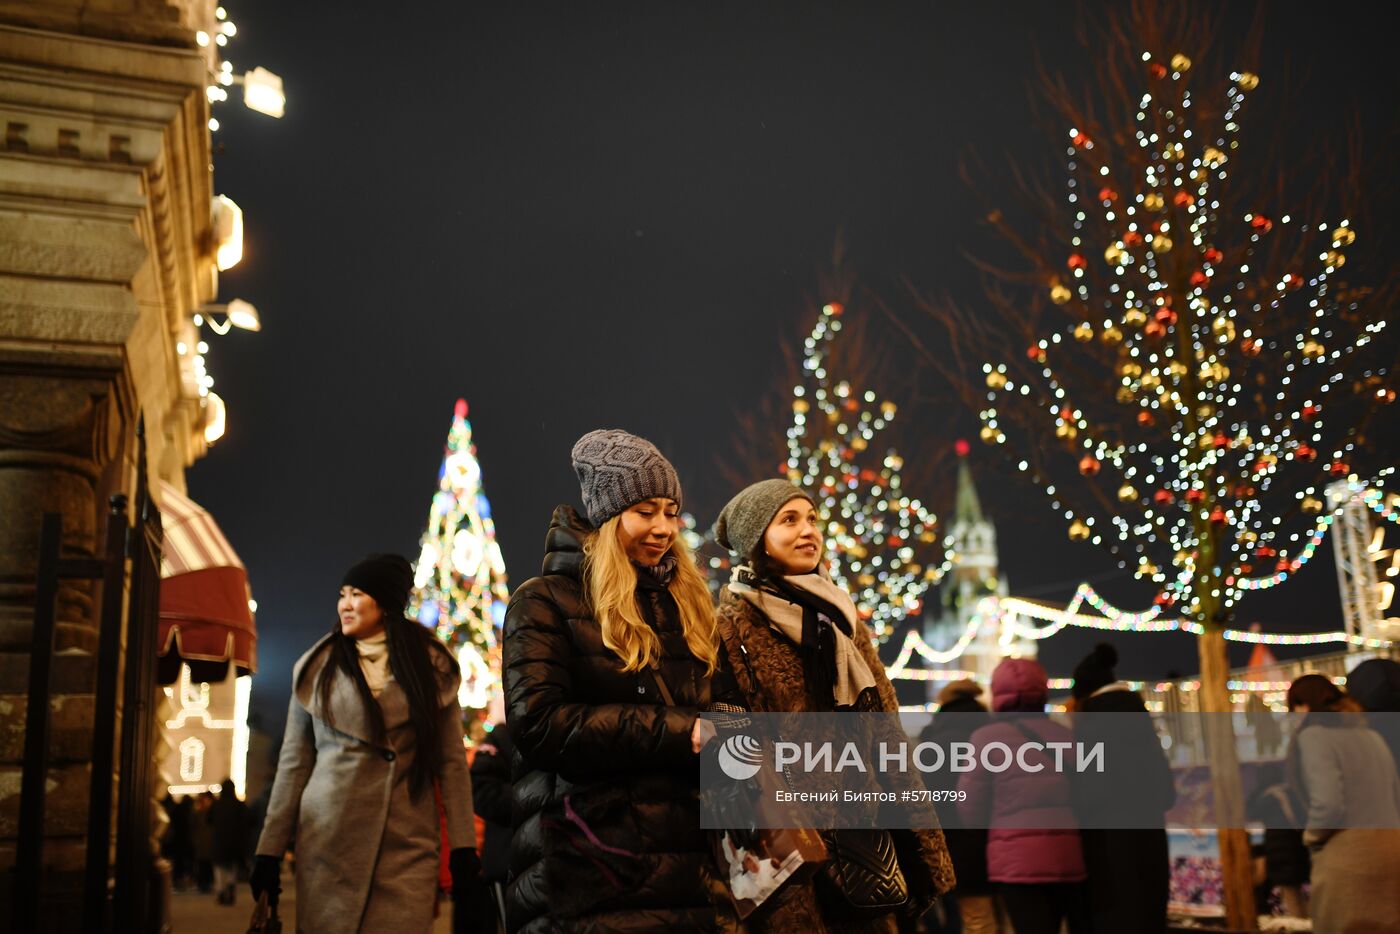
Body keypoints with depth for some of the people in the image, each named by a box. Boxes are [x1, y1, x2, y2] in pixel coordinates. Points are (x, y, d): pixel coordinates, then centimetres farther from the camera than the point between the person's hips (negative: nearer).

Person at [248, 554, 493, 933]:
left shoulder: (431, 667, 5)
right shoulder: (318, 668, 7)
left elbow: (452, 762, 2)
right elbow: (293, 762, 6)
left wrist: (464, 852, -3)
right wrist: (270, 850, 3)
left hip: (406, 843, -1)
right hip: (329, 839, 1)